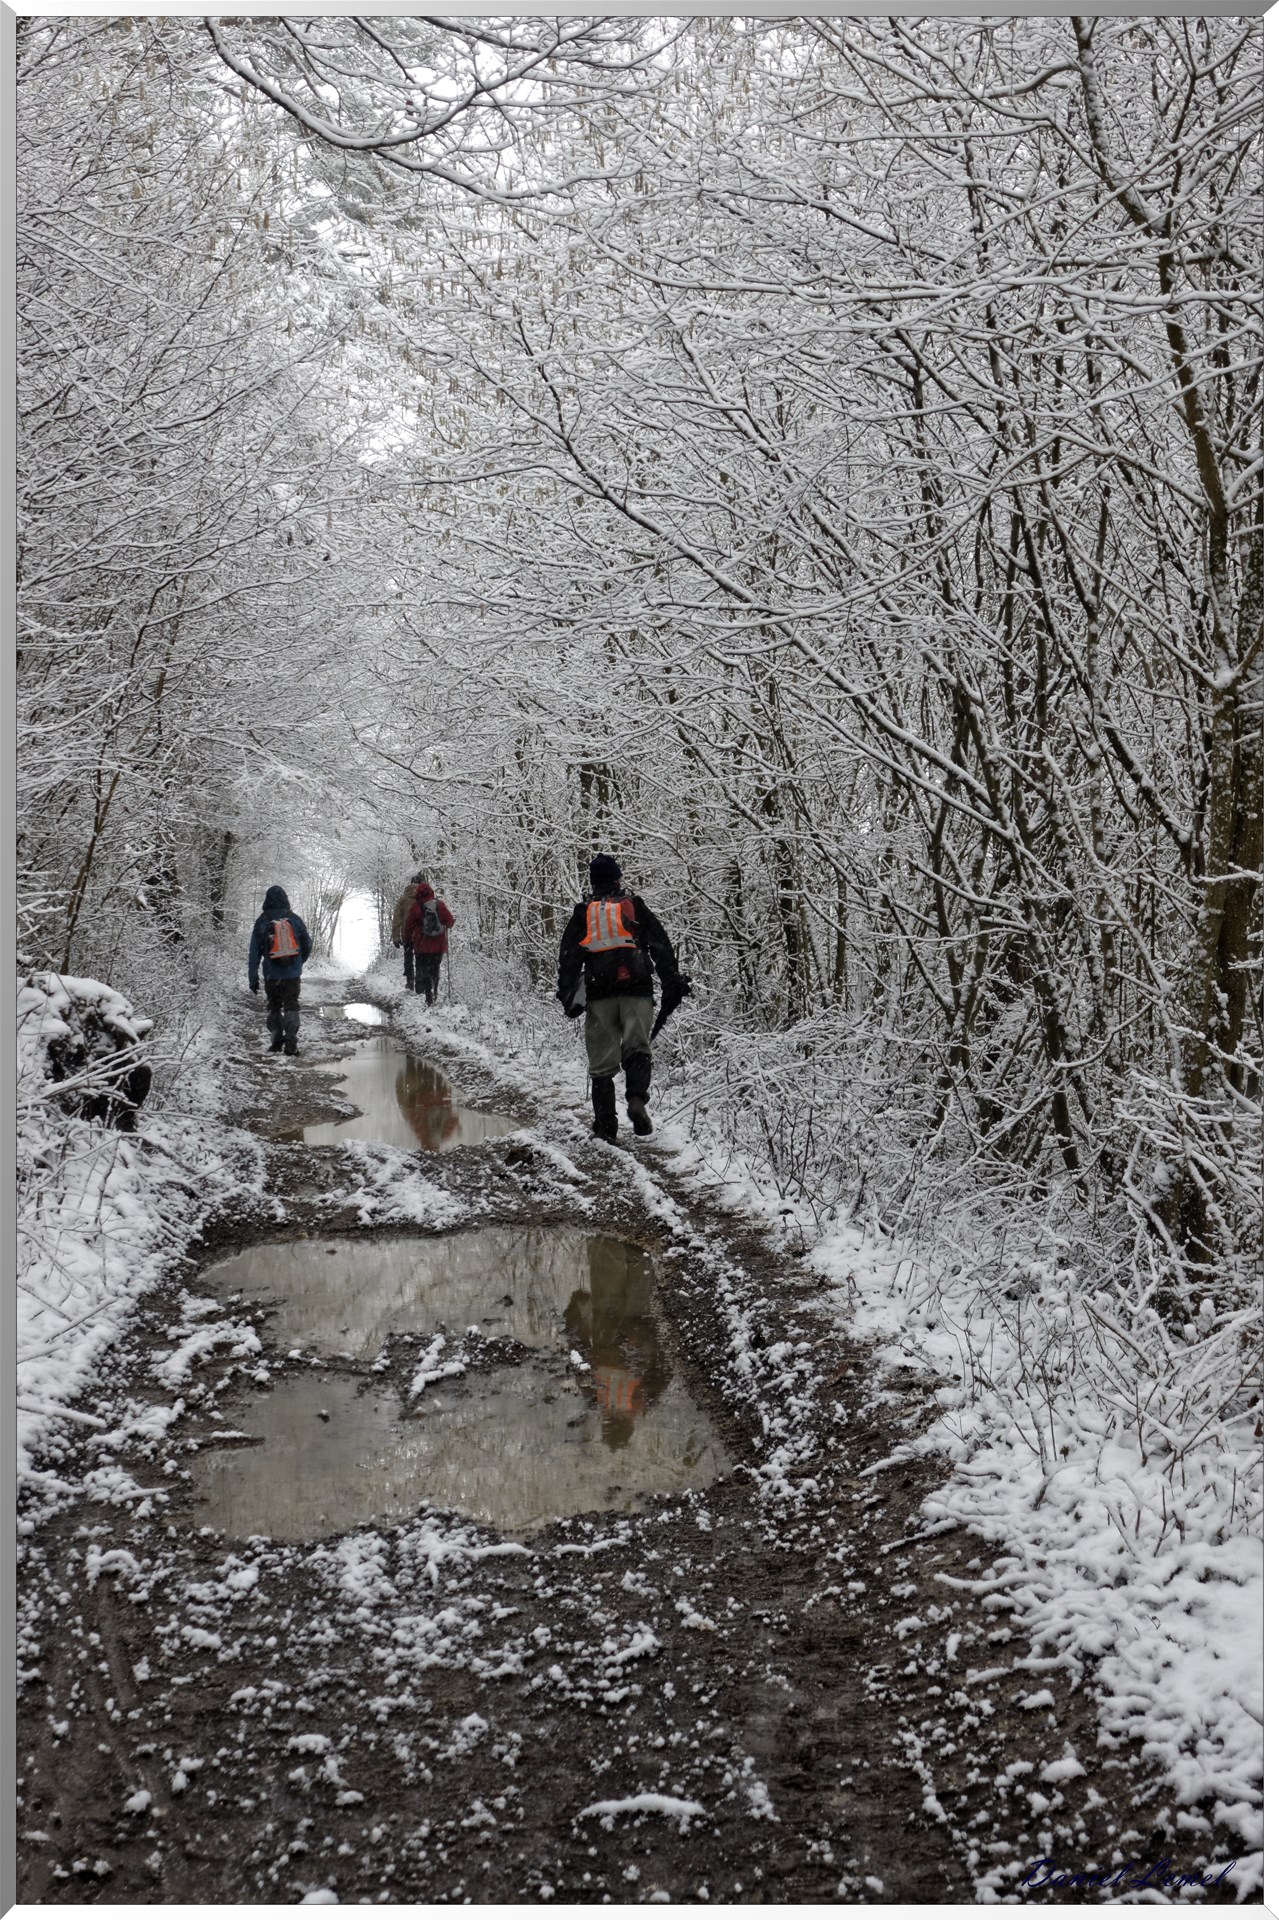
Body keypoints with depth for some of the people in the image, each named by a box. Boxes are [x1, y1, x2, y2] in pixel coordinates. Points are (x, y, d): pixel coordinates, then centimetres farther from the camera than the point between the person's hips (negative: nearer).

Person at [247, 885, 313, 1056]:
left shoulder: (262, 922, -2)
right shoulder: (295, 919, 0)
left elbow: (254, 952, -1)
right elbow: (307, 945, 9)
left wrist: (253, 978, 3)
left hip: (271, 976, 0)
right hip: (293, 975, 0)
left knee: (273, 1007, 16)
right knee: (291, 1007, 4)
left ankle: (277, 1039, 9)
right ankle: (290, 1042, -8)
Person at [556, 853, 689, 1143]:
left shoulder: (582, 913, 14)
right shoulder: (635, 906, 12)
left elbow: (568, 957, 8)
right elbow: (661, 946, 5)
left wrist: (567, 995, 7)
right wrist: (672, 984, 5)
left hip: (599, 993, 1)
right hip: (636, 990, -1)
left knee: (602, 1060, 4)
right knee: (637, 1048, -2)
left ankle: (605, 1124, 1)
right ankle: (637, 1099, -28)